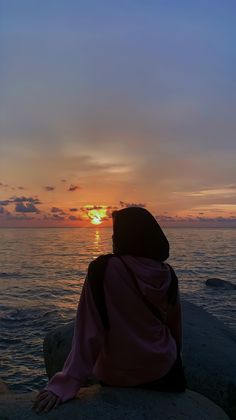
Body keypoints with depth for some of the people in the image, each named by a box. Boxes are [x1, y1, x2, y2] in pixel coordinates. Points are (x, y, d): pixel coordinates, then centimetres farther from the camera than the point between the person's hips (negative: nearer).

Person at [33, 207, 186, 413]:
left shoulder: (102, 269, -22)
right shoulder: (168, 274, -9)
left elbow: (89, 331, -25)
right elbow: (176, 326, 4)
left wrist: (68, 383, -20)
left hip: (118, 375, -2)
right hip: (164, 368, 2)